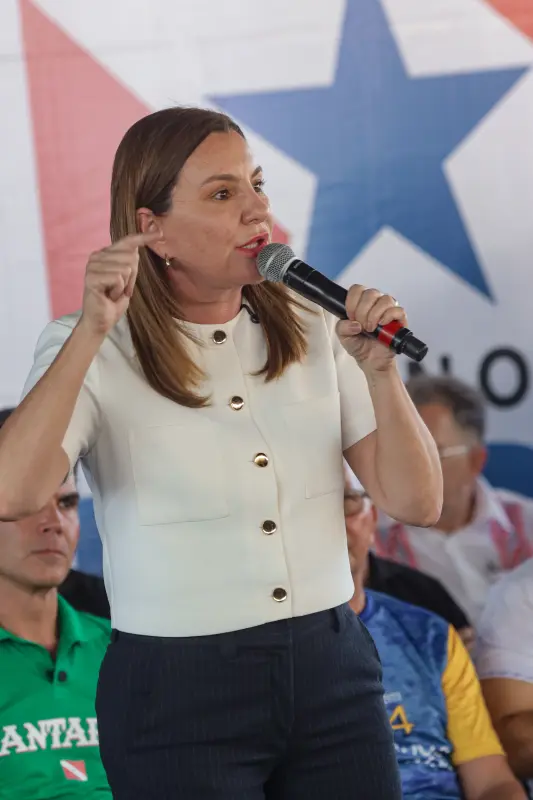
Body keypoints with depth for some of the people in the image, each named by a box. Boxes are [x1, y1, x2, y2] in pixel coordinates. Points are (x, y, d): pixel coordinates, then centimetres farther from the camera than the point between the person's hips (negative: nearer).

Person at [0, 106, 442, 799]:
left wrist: (380, 371, -12)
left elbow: (417, 504, 2)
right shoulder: (92, 351, -5)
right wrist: (93, 330, -25)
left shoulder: (313, 329, 5)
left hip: (333, 669, 4)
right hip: (179, 690, -3)